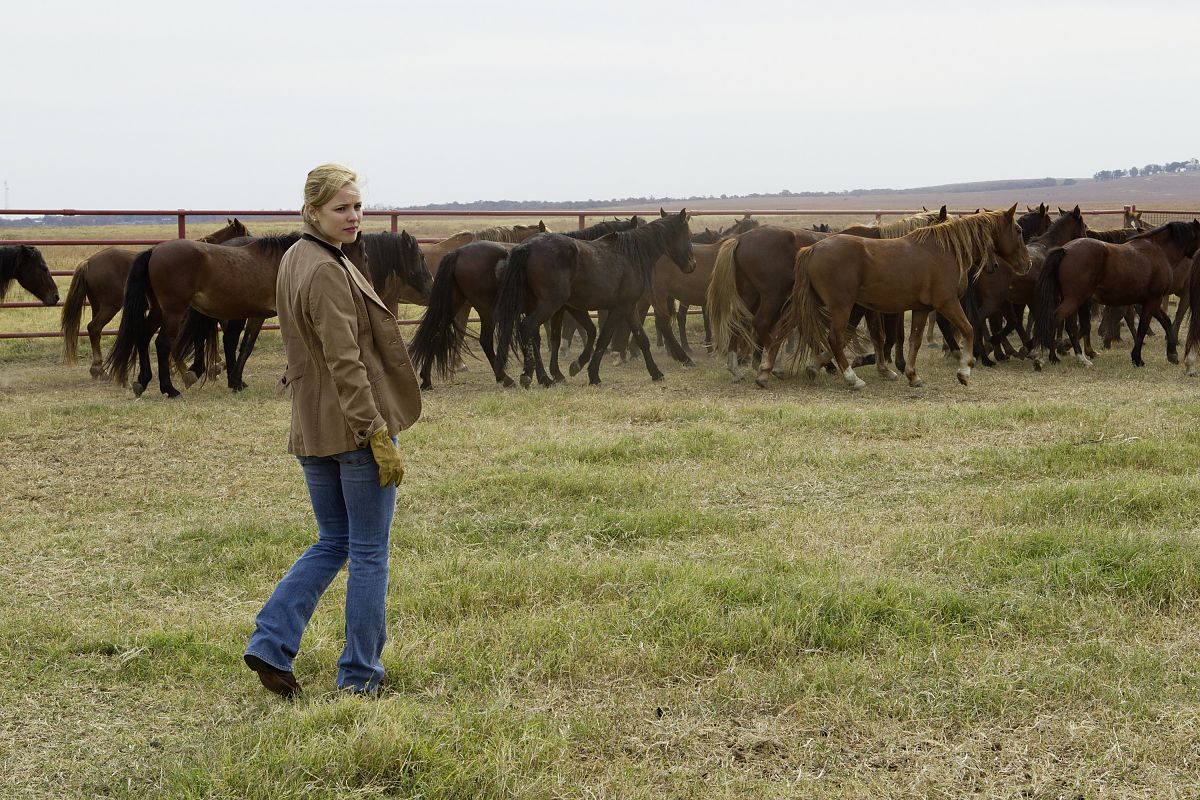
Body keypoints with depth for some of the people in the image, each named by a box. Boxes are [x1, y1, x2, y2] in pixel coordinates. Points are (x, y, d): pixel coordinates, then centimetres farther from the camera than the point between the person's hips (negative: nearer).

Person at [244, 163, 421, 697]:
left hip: (311, 429, 9)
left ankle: (270, 643, 7)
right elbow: (346, 364, -23)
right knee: (370, 551, 4)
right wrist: (380, 436, -22)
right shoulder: (328, 273, -19)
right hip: (356, 425, -9)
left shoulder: (293, 260, 11)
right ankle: (360, 674, 12)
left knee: (331, 544, 18)